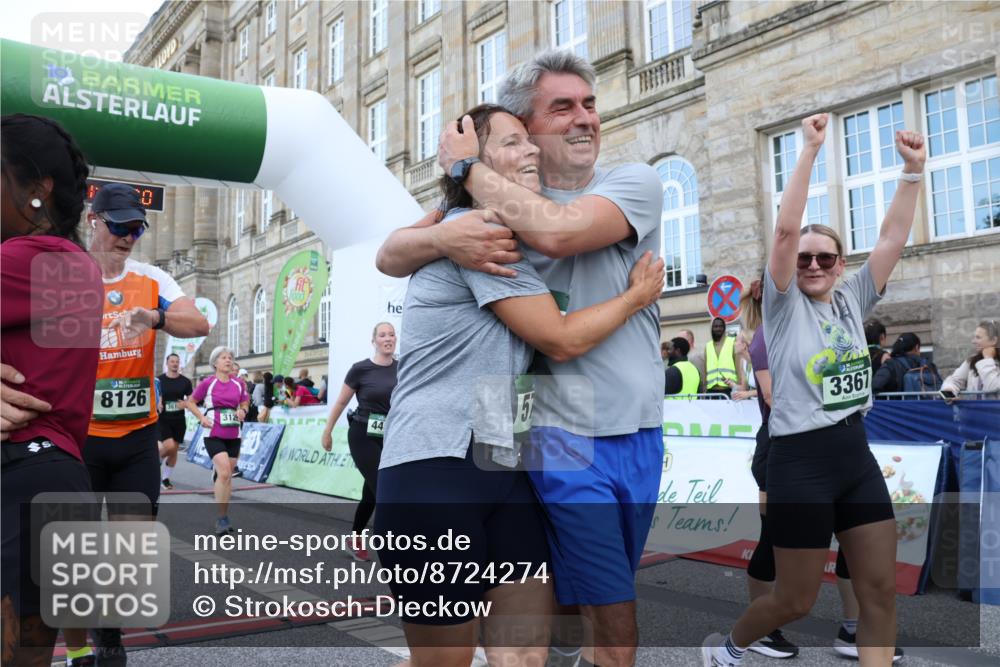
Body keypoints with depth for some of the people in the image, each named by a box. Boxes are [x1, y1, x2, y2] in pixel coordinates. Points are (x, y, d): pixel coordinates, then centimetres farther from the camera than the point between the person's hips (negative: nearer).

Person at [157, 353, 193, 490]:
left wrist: (185, 404, -15)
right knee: (169, 446, -18)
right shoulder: (159, 380, -2)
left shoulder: (185, 381, 2)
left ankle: (165, 478, 21)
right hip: (163, 419, -2)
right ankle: (157, 459, 15)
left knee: (174, 450, 6)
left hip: (179, 420, 3)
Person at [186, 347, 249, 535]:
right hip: (214, 434, -4)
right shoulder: (208, 383, -4)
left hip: (233, 436, 4)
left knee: (227, 476, 11)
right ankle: (222, 518, -7)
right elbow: (191, 402, 6)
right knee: (224, 473, -18)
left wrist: (242, 411, -5)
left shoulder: (239, 383, 5)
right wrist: (201, 417, -8)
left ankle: (224, 517, 24)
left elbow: (244, 403, 17)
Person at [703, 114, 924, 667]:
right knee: (795, 600, 5)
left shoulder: (852, 301, 8)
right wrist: (810, 150, -19)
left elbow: (894, 238, 2)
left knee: (881, 590, 6)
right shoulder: (784, 307, -5)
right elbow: (785, 229, -17)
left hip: (858, 456, 6)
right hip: (800, 460, -6)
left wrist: (912, 170, -7)